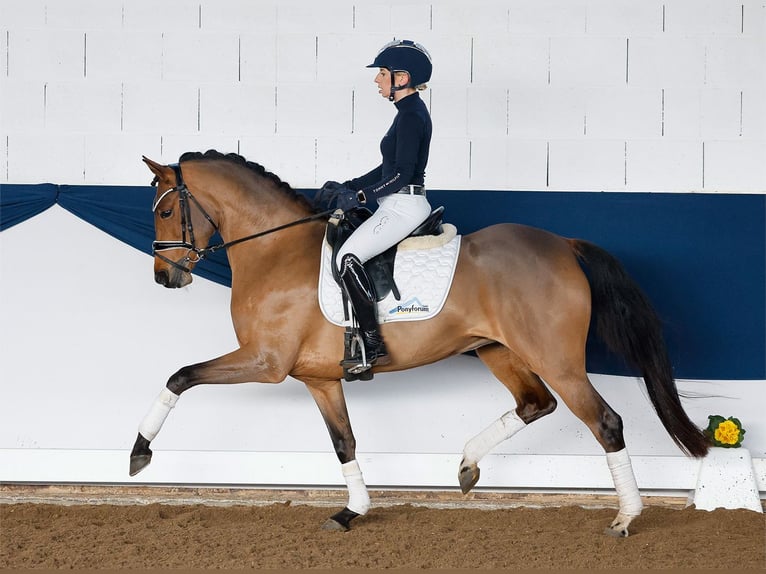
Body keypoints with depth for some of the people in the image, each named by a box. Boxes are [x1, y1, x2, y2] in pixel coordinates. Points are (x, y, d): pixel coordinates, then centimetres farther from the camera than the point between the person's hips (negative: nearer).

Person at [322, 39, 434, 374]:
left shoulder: (411, 116, -15)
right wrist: (347, 186, 16)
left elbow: (401, 173, -22)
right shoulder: (411, 112, 16)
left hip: (403, 206, -11)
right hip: (402, 207, 11)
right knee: (349, 254, 16)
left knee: (347, 257, -20)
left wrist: (360, 197, -20)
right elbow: (388, 169, 21)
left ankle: (373, 347, -23)